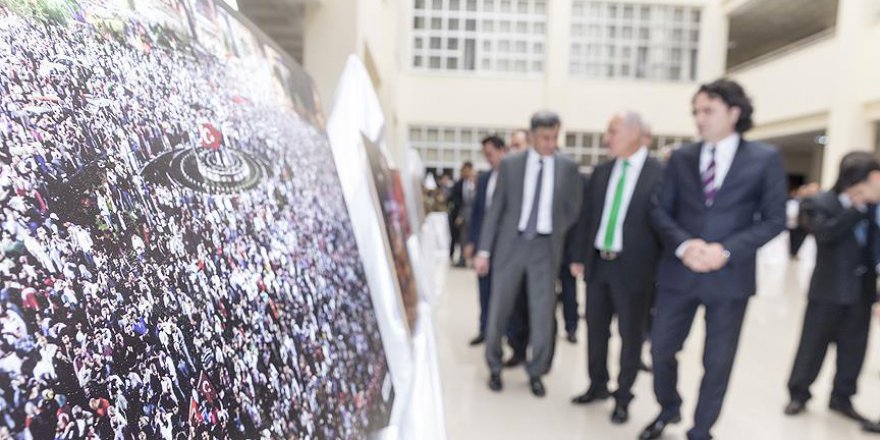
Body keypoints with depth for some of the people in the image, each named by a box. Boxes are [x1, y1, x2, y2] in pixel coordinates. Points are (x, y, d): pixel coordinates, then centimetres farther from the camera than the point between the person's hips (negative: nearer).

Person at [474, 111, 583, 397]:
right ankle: (494, 368, 25)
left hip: (546, 247, 1)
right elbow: (495, 208, 0)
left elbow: (574, 210, 10)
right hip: (511, 243, 0)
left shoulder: (568, 167, 2)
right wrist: (484, 249, -3)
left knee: (543, 313, 4)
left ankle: (536, 373, 23)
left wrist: (558, 235, 0)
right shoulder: (510, 164, 0)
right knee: (499, 309, 6)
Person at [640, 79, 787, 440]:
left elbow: (774, 218, -3)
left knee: (718, 361, 10)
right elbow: (660, 210, 4)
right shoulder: (680, 158, 5)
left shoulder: (765, 159, -1)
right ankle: (668, 409, 37)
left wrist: (727, 250, -16)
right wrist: (683, 244, -14)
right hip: (678, 272, 2)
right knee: (661, 349, 8)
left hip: (730, 276, -2)